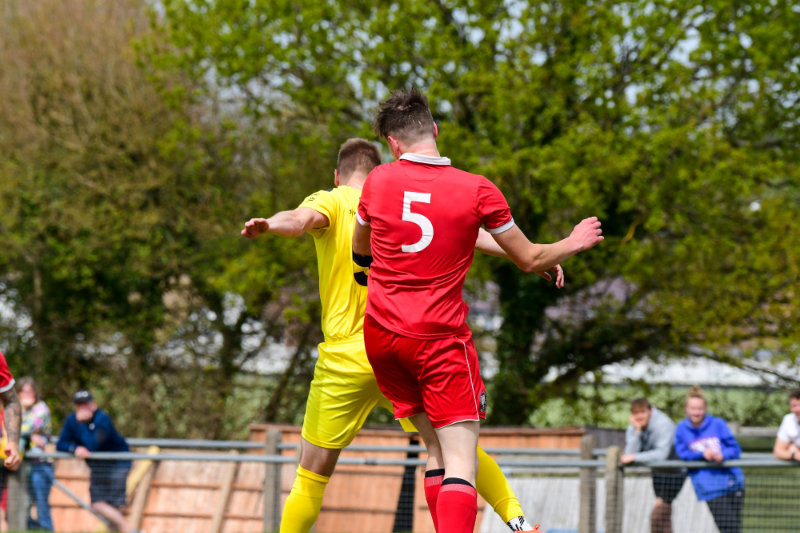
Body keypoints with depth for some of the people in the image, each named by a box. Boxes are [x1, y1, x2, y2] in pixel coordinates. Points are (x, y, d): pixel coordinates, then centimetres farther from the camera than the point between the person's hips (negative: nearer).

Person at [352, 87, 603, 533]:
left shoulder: (379, 181, 2)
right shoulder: (478, 190, -7)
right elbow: (529, 260, 4)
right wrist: (574, 244, 23)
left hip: (380, 335, 4)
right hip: (441, 338, -4)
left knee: (438, 450, 16)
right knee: (460, 463, -8)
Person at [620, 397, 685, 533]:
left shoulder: (663, 424, -25)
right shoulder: (633, 428, -6)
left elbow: (661, 454, -34)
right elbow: (630, 454, -18)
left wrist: (634, 457, -35)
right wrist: (637, 432, -28)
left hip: (674, 471, -7)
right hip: (658, 472, 7)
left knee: (656, 515, -14)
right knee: (664, 516, 14)